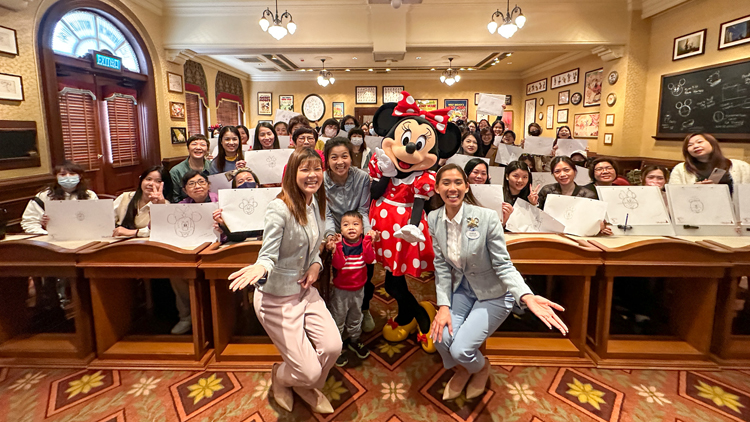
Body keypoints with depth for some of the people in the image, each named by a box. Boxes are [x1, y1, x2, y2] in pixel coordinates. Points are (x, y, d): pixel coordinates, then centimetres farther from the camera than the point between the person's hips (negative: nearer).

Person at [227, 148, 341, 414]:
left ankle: (307, 386, 27)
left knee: (333, 347, -9)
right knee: (309, 371, -6)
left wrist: (316, 264, -6)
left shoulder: (316, 203, 2)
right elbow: (269, 254, -22)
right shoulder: (279, 208, -22)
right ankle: (280, 377, 35)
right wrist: (260, 268, -45)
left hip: (306, 290, 7)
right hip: (277, 297, -6)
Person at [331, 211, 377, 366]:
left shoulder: (364, 243, -6)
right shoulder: (340, 244, -15)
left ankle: (353, 340, 45)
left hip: (359, 289, 4)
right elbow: (338, 264, -28)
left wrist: (368, 241, -31)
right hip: (341, 290, -3)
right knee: (338, 319, 8)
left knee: (356, 317, 23)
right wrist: (338, 246, -37)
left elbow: (370, 259, -23)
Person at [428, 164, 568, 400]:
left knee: (461, 349, -15)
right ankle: (462, 370, 24)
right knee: (440, 336, -14)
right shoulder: (434, 219, -10)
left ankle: (481, 368, 27)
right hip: (462, 288, 4)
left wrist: (528, 297, -35)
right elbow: (442, 266, -5)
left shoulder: (486, 218, -25)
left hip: (493, 292, -4)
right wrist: (443, 306, -13)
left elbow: (503, 265, -19)